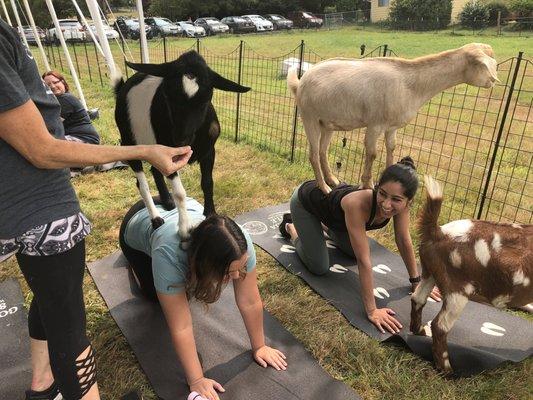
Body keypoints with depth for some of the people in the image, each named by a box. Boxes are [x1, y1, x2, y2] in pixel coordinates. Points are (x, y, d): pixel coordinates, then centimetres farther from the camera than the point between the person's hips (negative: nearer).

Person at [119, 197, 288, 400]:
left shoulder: (239, 244, -37)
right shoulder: (168, 254, -45)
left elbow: (250, 302, -26)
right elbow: (180, 327, -37)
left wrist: (259, 346, -18)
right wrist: (196, 381, -30)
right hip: (140, 223, -2)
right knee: (154, 294, 8)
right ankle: (135, 262, 31)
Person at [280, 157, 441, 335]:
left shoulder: (400, 203, -28)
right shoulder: (358, 204, -45)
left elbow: (404, 240, -11)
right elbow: (364, 261, -40)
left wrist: (416, 282, -4)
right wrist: (372, 310, -34)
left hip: (331, 195, 6)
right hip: (305, 201, -6)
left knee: (354, 251, 17)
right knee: (319, 268, -2)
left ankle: (322, 225, 38)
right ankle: (291, 227, 21)